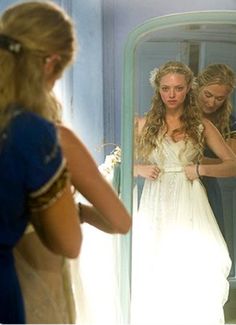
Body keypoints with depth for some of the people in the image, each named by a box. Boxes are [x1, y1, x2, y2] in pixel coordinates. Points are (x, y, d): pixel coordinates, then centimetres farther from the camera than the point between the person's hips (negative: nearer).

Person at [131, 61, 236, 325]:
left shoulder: (201, 126, 7)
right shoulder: (143, 124, 7)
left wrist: (201, 169, -7)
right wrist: (139, 169, -8)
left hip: (190, 208, 0)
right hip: (155, 207, 0)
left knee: (197, 278, -9)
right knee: (154, 280, -2)